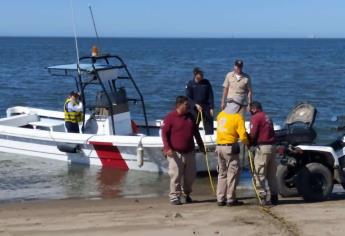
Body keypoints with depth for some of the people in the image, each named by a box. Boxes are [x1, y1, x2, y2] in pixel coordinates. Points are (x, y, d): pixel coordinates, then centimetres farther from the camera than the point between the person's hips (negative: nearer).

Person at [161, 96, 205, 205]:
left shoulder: (190, 116, 11)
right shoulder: (170, 117, -7)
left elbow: (196, 132, 20)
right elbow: (164, 133, -10)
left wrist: (201, 146, 22)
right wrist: (167, 148, -20)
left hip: (189, 152, 6)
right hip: (176, 153, -6)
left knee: (191, 175, 10)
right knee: (176, 176, -4)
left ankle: (187, 194, 28)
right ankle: (174, 196, 6)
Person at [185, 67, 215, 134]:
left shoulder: (206, 83, 3)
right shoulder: (190, 84, -2)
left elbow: (210, 96, 4)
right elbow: (188, 98, -4)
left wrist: (211, 108, -2)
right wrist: (196, 105, -16)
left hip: (206, 107, 2)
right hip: (195, 109, -2)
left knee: (209, 126, 1)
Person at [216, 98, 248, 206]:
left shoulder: (221, 114, 7)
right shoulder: (238, 117, -8)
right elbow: (242, 136, -13)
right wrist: (247, 143, 6)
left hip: (219, 146, 6)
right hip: (230, 147, -6)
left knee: (222, 173, 15)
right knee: (233, 173, 2)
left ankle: (220, 199, 15)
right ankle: (230, 199, 1)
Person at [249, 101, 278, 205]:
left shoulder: (255, 117, -5)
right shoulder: (267, 117, 20)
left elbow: (253, 134, -12)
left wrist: (249, 143, 3)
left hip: (262, 147, -8)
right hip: (272, 146, 8)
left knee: (259, 174, -3)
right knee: (271, 174, 13)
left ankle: (262, 196, -6)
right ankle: (274, 197, 14)